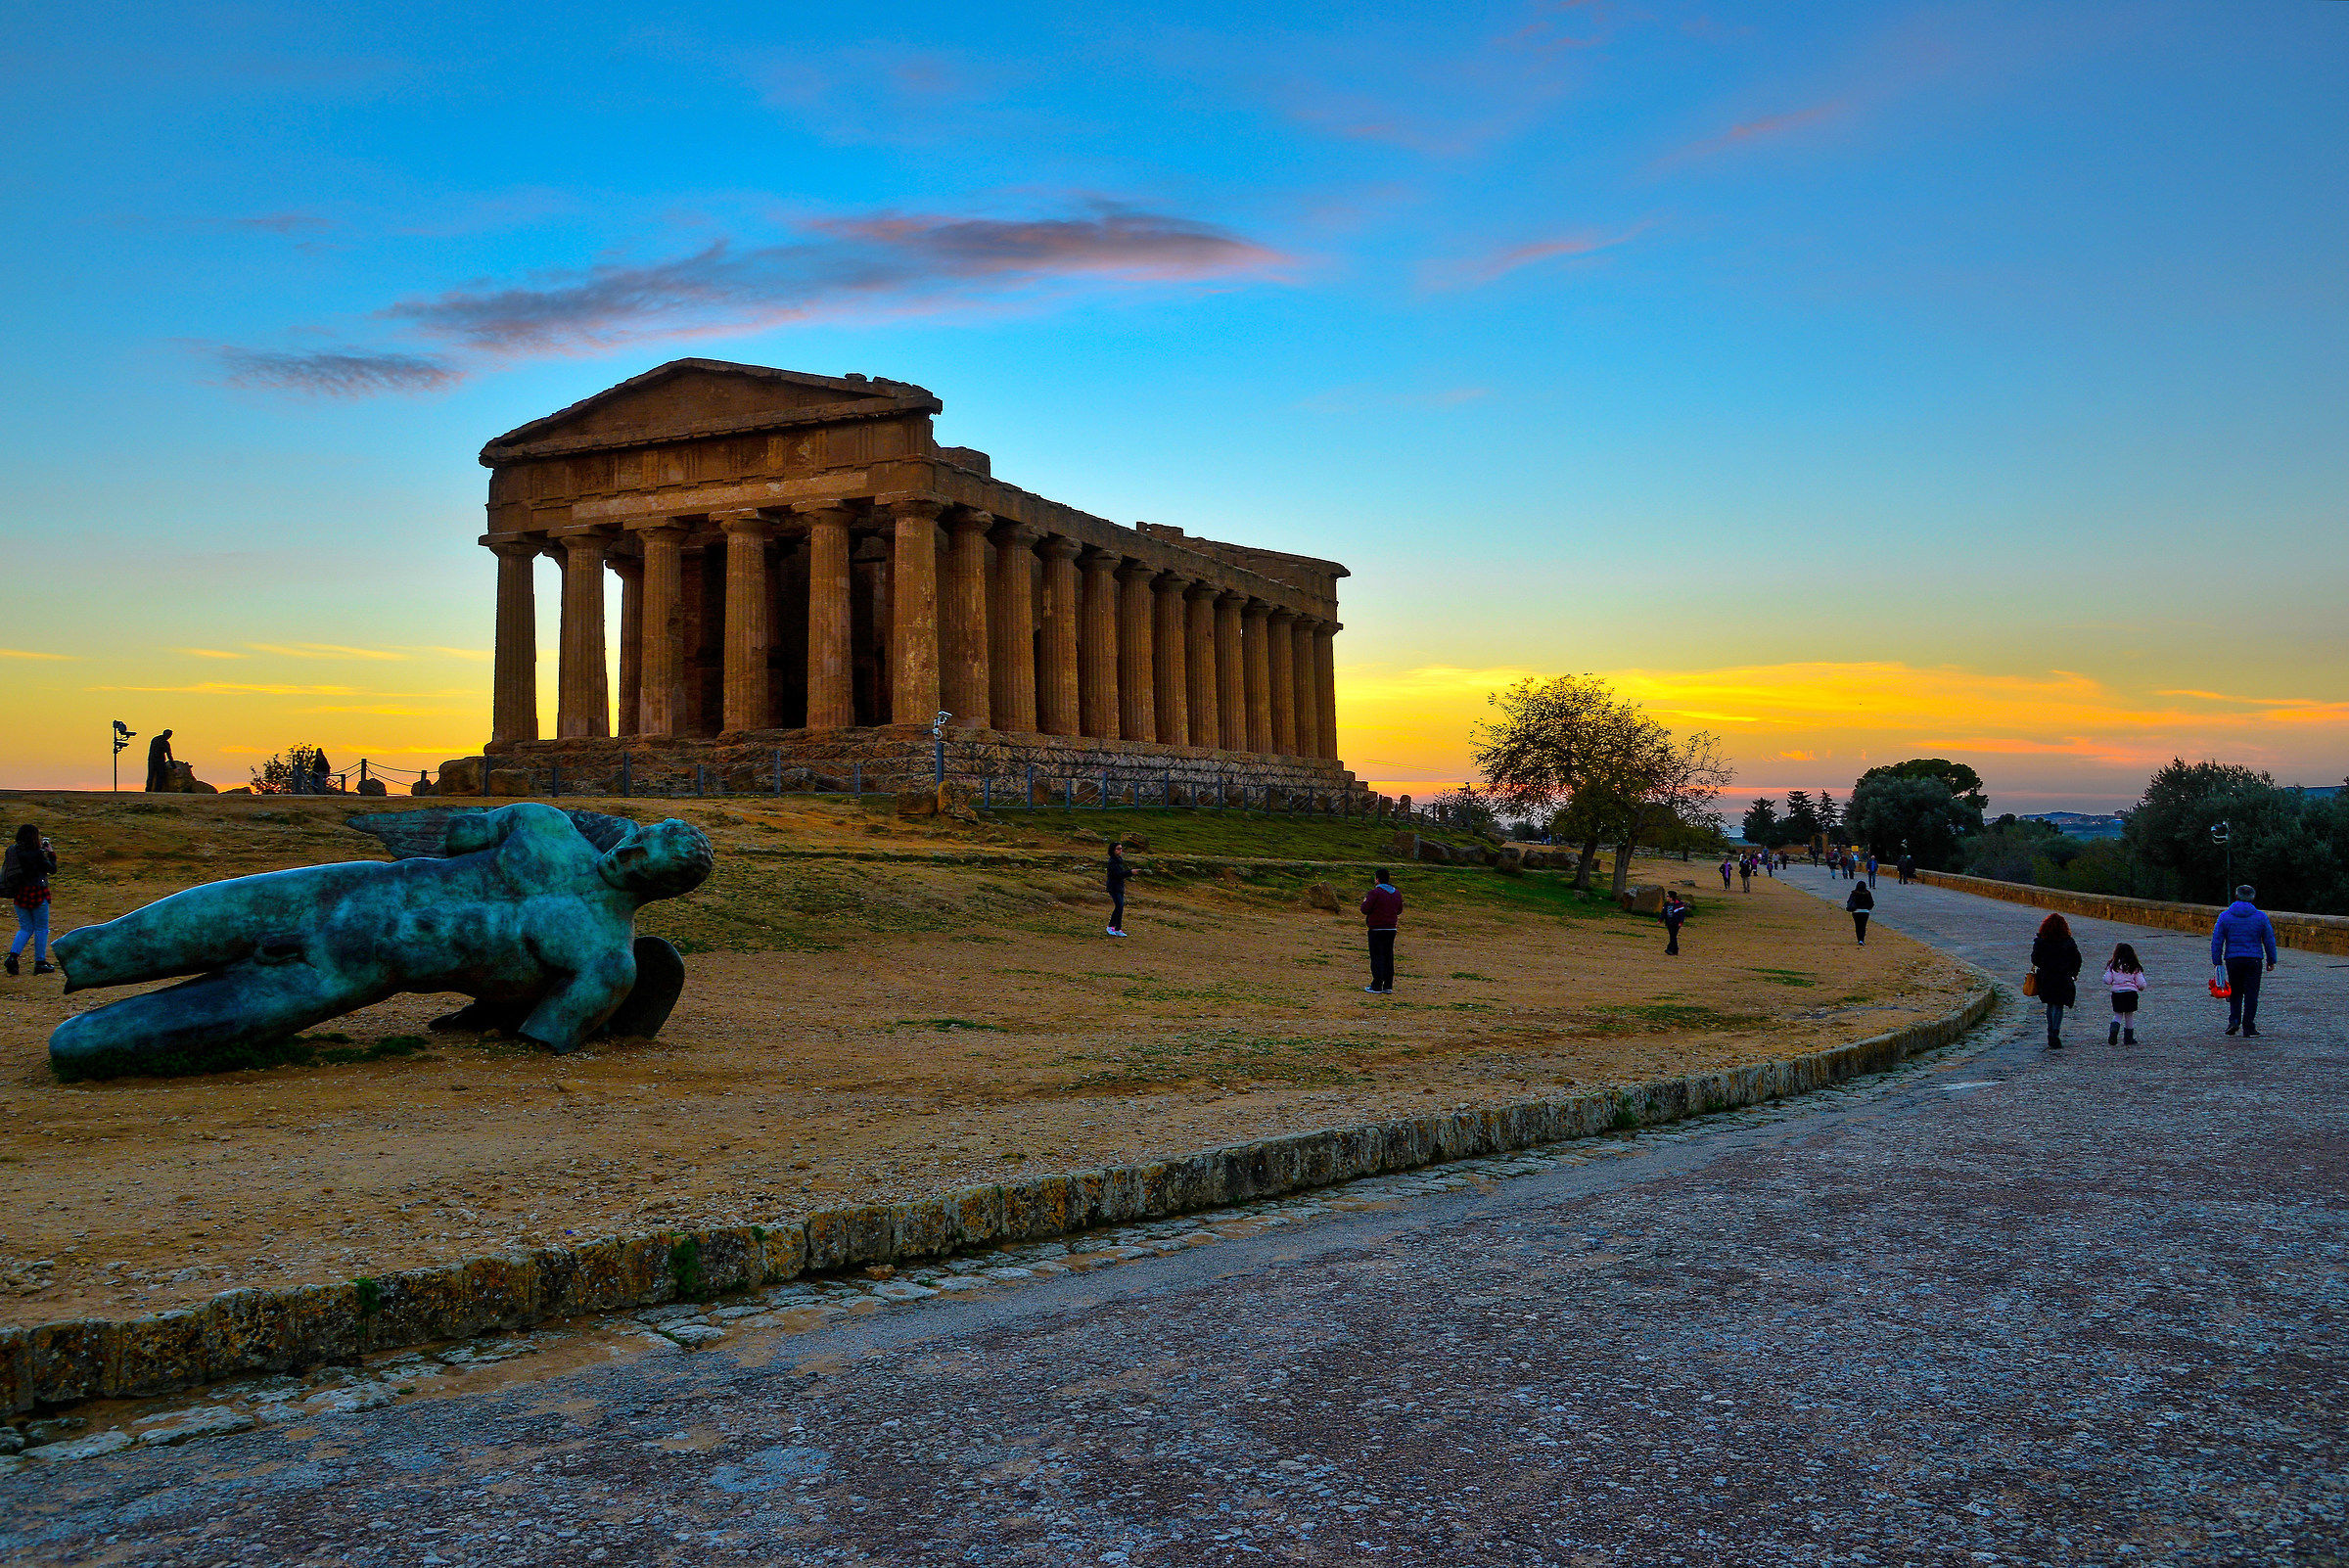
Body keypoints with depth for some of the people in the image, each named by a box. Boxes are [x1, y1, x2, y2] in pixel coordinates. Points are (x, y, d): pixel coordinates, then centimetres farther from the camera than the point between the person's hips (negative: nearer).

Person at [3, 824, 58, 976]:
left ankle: (13, 956, -2)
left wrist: (40, 848, 14)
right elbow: (52, 870, -4)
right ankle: (40, 962, 9)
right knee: (41, 929, 6)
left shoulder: (13, 850, 2)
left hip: (19, 894, 6)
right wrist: (51, 853, 8)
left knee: (25, 928, 16)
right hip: (37, 893, -6)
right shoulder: (36, 854, -15)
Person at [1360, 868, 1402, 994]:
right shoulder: (1397, 894, 8)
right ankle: (1388, 986, 10)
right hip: (1391, 928, 6)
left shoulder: (1375, 893, -14)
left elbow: (1365, 910, -15)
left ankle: (1377, 986, -4)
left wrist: (1365, 901, 6)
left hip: (1377, 929, -6)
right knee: (1388, 956, 10)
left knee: (1377, 956, -2)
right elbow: (1399, 910, 19)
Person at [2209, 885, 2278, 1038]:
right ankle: (2248, 1029, 1)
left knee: (2235, 992, 16)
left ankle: (2234, 1020, 1)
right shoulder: (2260, 917, 0)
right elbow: (2269, 941, 5)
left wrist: (2217, 962, 3)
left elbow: (2216, 941, -1)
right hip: (2253, 961, -1)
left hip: (2232, 960, 1)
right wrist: (2271, 961, 15)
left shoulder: (2224, 916, 1)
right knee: (2251, 994, 2)